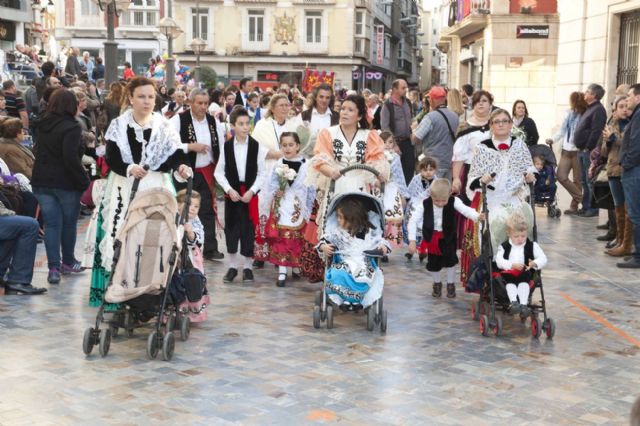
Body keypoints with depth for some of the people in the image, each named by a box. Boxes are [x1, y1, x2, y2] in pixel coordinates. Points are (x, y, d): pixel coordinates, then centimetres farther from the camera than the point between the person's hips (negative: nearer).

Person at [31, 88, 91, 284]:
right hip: (66, 183, -5)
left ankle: (54, 268, -2)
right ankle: (68, 262, 26)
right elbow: (71, 158, -23)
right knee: (69, 223, 13)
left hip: (42, 181, 5)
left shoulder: (43, 125, 8)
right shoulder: (71, 127, -16)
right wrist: (84, 180, -15)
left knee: (51, 224, 4)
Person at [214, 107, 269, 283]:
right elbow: (219, 172, 2)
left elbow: (262, 173, -3)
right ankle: (232, 266, 17)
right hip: (231, 193, 1)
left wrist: (251, 191, -11)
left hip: (250, 193, -1)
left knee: (248, 229, 1)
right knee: (231, 228, 5)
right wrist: (229, 189, -9)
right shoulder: (226, 146, -2)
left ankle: (247, 266, 13)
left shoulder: (256, 146, -5)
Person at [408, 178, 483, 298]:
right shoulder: (424, 204, -18)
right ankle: (437, 283, 39)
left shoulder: (453, 201, -19)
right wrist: (412, 240, -23)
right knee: (433, 264, 11)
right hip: (432, 238, 1)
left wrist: (477, 216, -58)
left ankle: (450, 284, 30)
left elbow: (465, 209, -37)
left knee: (450, 261, 5)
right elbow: (413, 221, -16)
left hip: (448, 237, -1)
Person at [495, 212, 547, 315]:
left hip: (525, 273, 0)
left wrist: (534, 263, -19)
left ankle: (523, 304, -44)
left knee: (524, 281, -31)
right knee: (509, 282, -31)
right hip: (508, 273, 0)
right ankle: (514, 302, -46)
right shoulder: (504, 247, 9)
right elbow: (499, 261, -5)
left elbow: (543, 259, 4)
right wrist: (512, 265, -21)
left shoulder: (532, 246, 11)